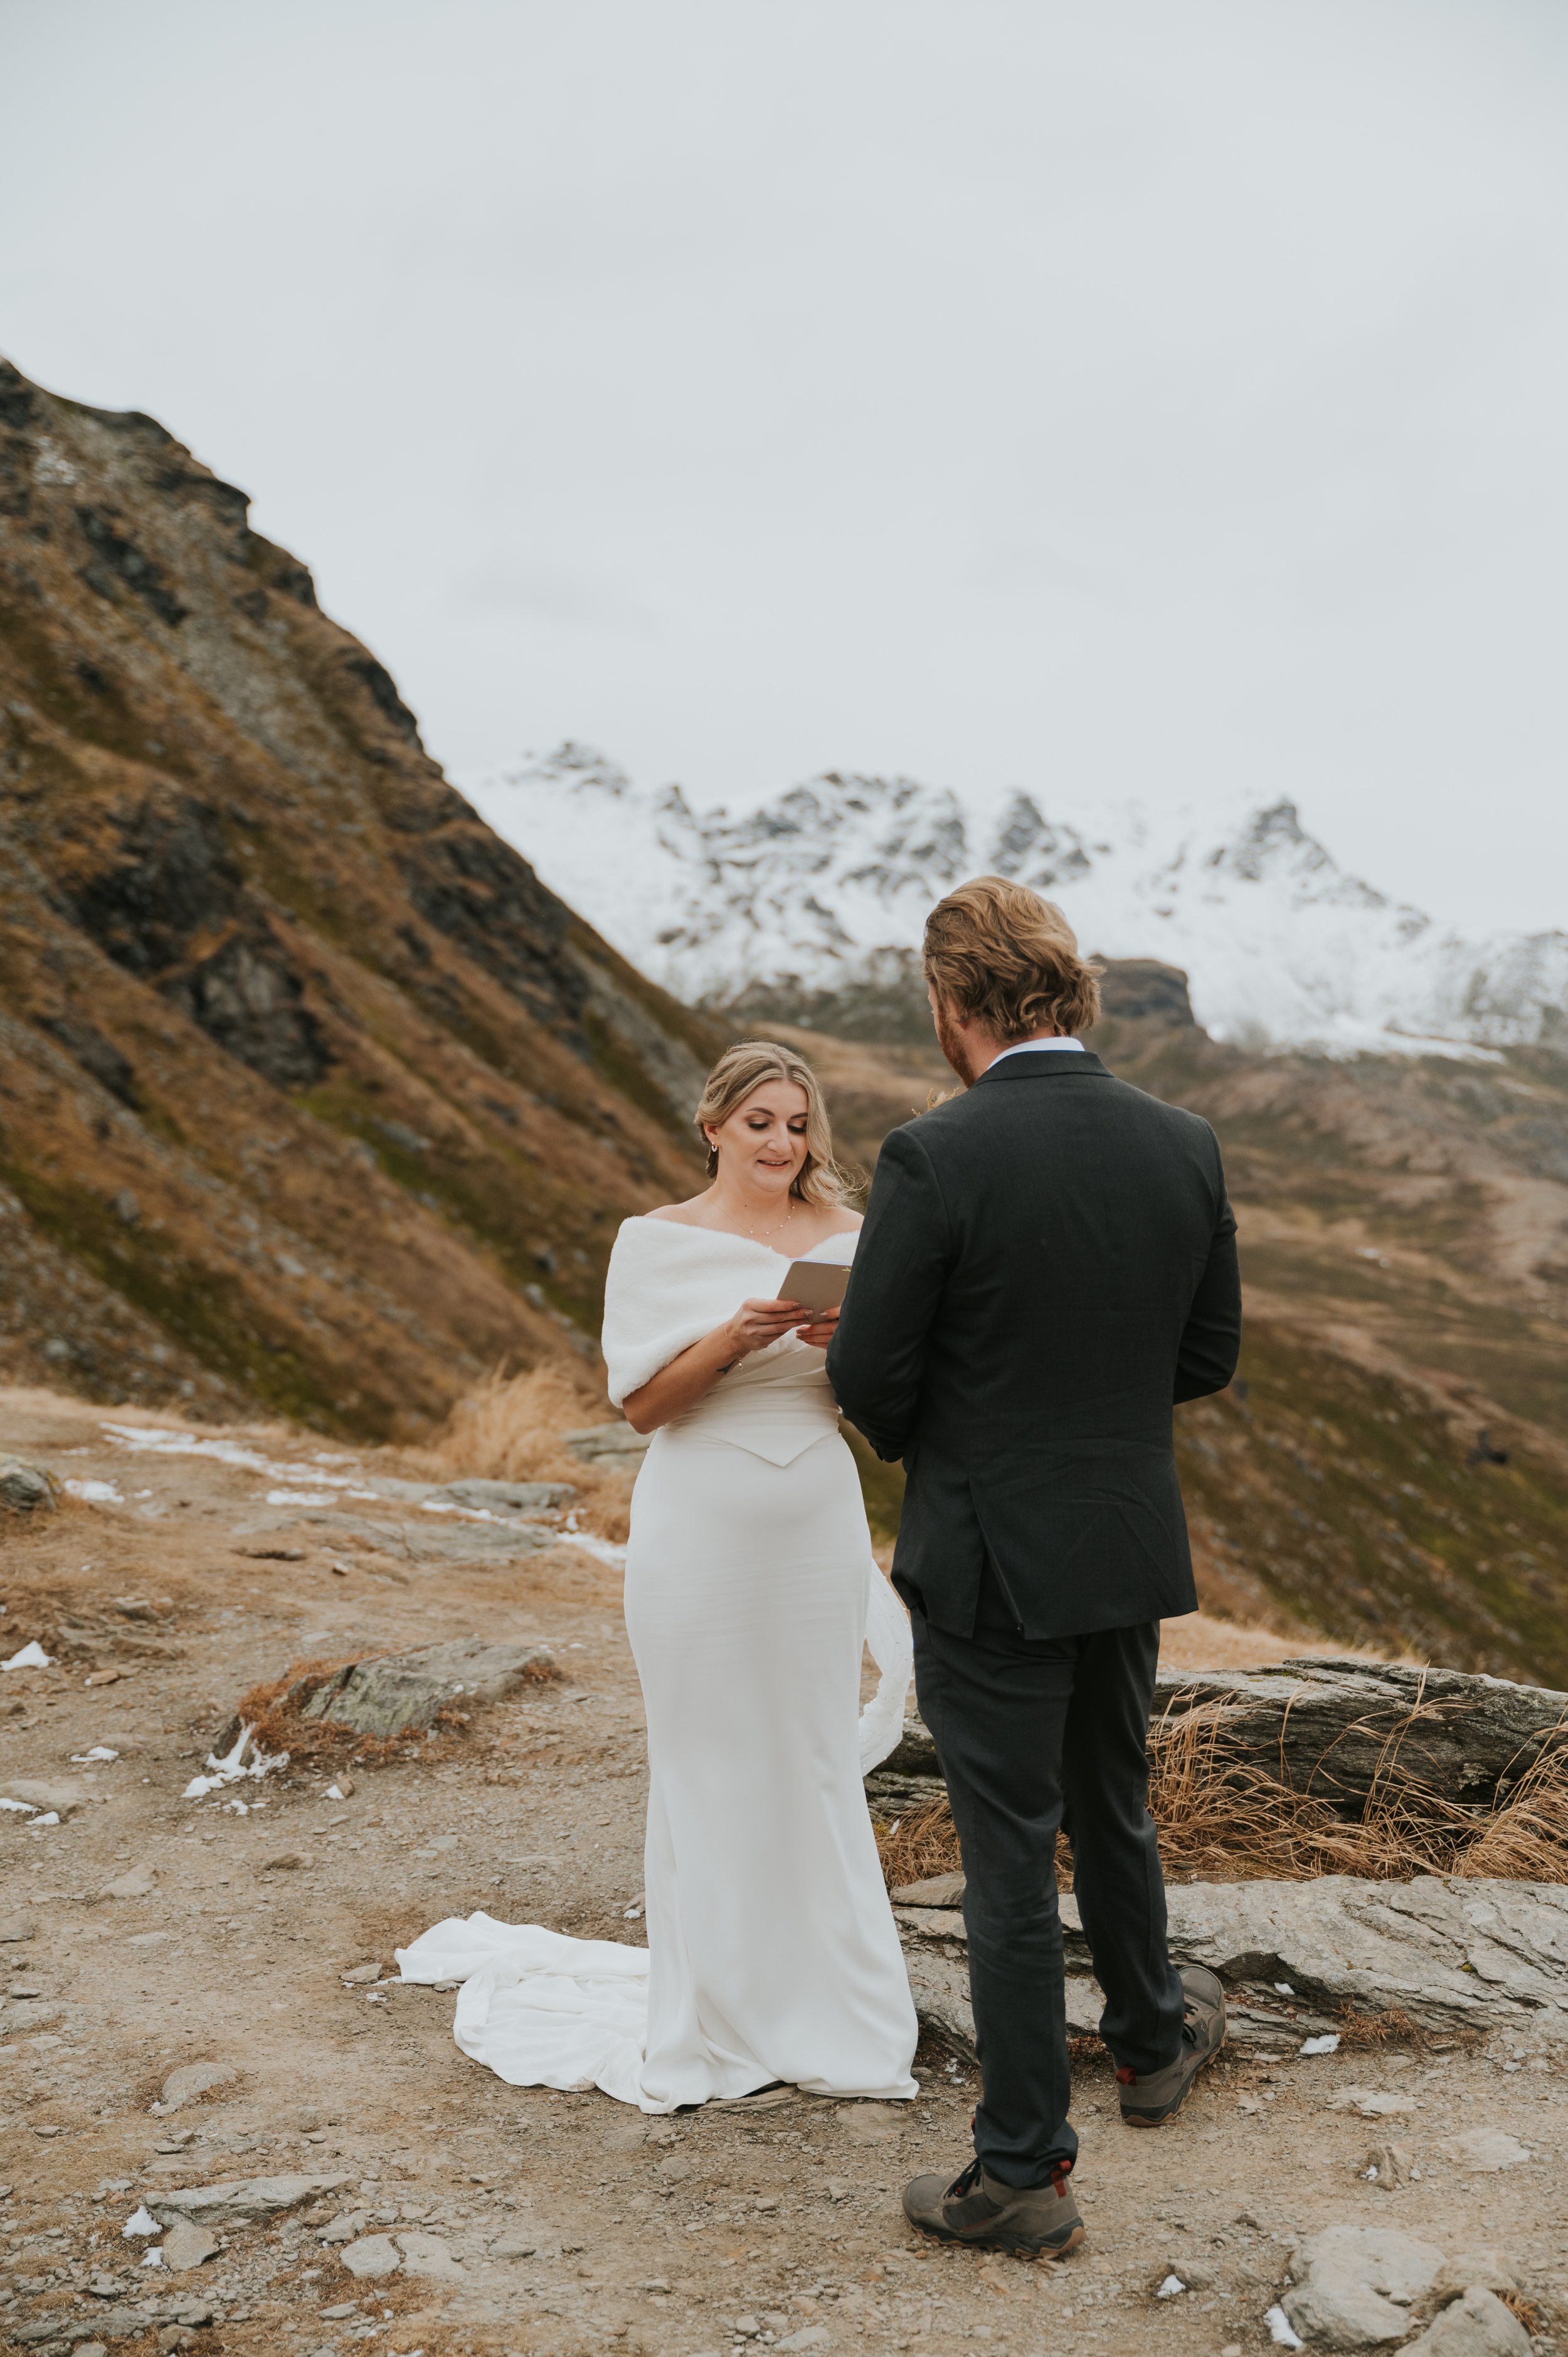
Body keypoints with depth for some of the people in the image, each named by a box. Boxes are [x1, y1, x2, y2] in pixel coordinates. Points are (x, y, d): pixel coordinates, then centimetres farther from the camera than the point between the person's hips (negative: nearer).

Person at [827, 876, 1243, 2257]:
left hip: (991, 1558, -5)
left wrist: (920, 1436, 7)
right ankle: (1152, 2036, 48)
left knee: (1012, 1859, 5)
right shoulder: (1185, 1146, -2)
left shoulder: (936, 1158, -20)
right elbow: (1210, 1355, 6)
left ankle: (1023, 2173, 18)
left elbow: (868, 1379, -15)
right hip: (1135, 1549, 6)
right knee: (1113, 1809, 27)